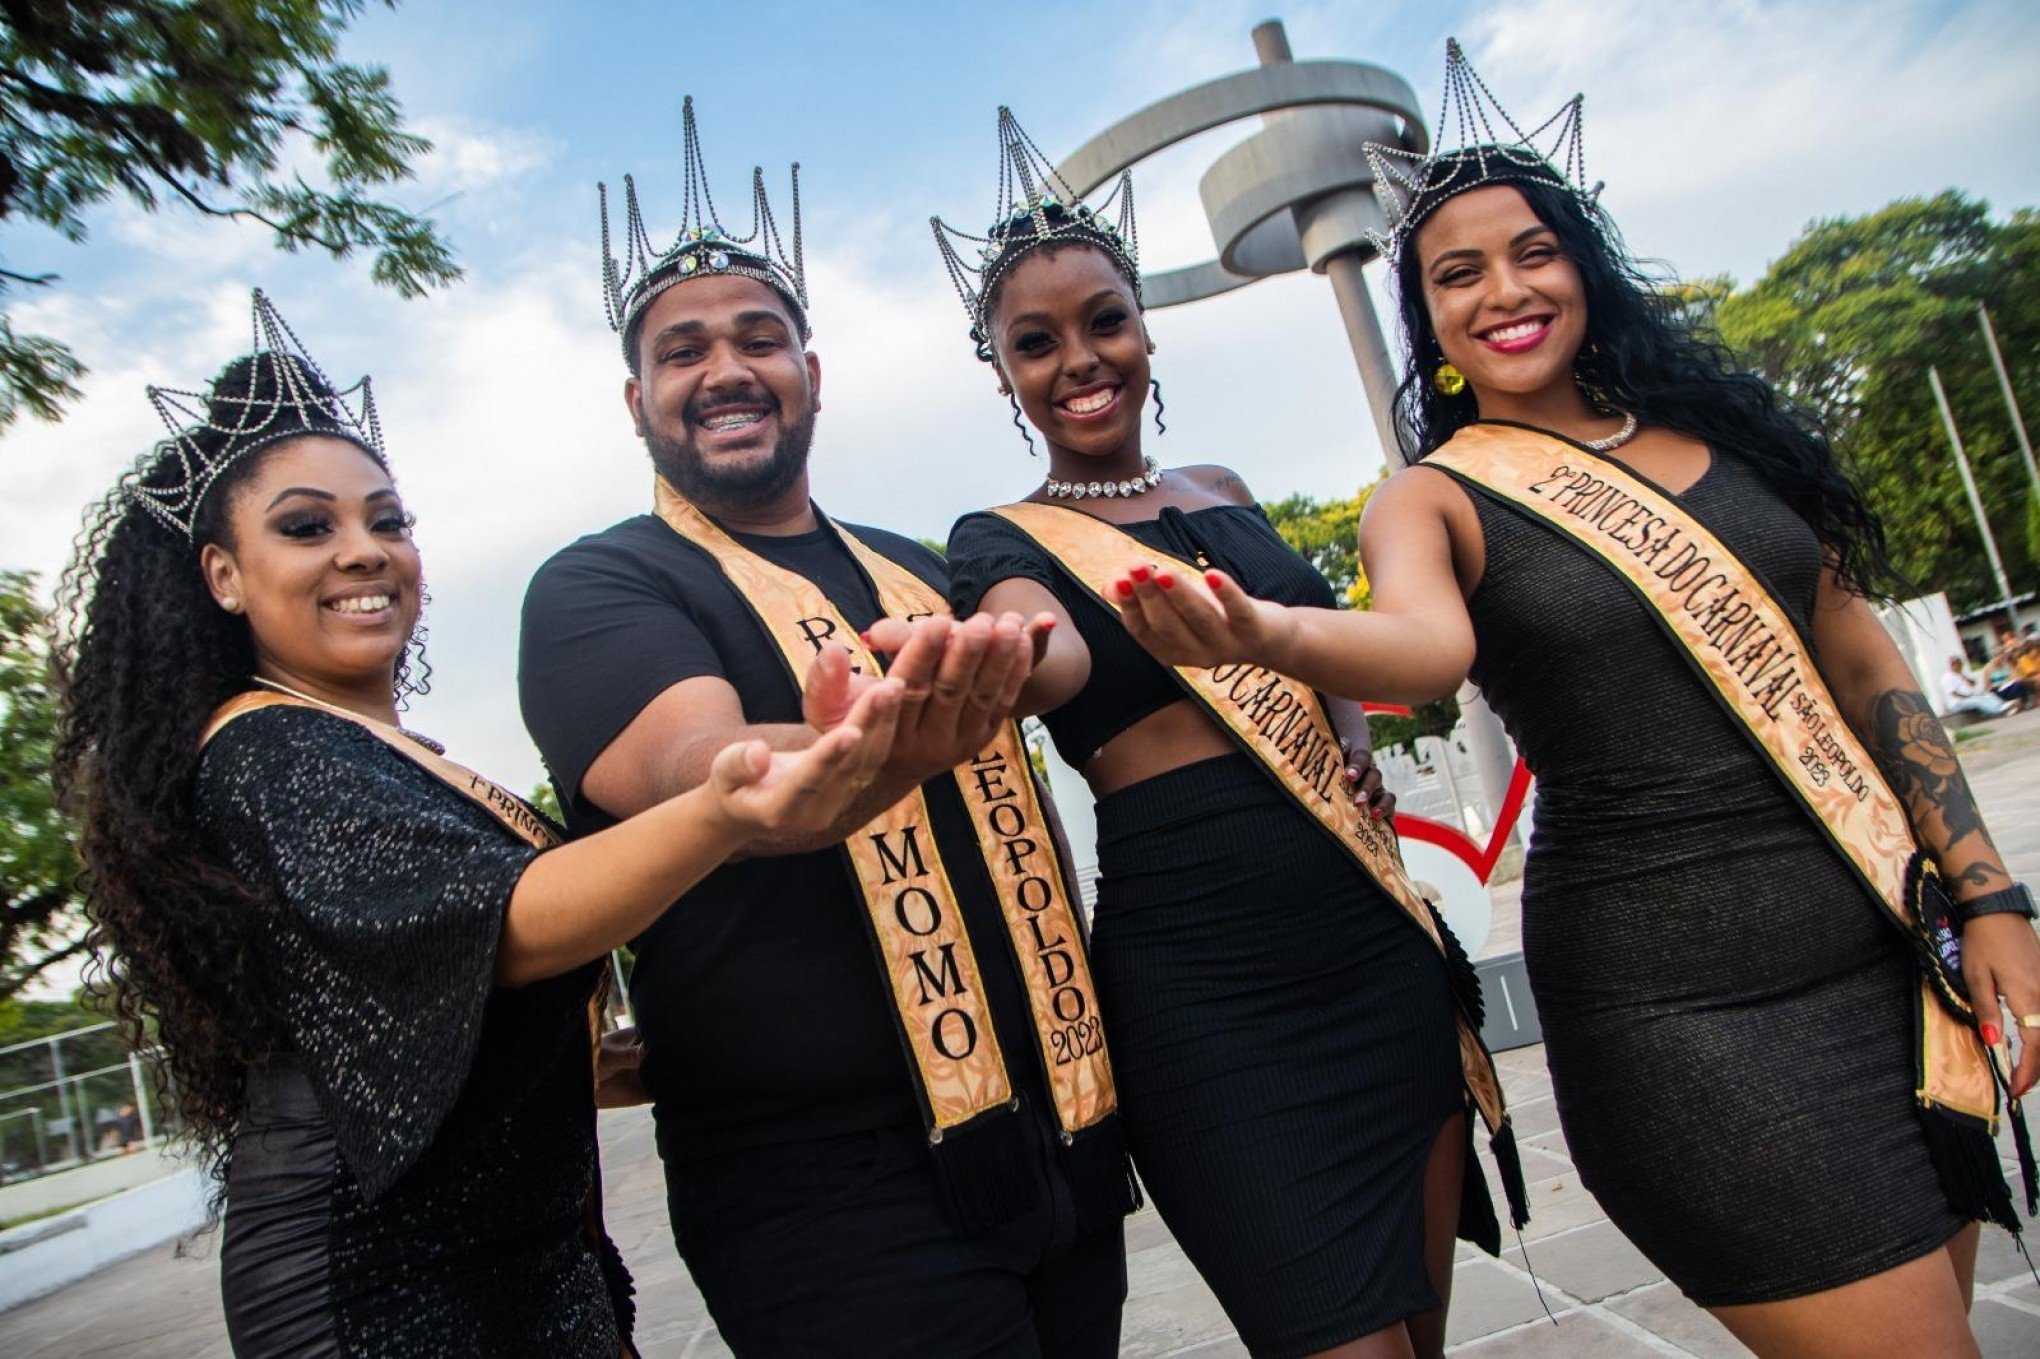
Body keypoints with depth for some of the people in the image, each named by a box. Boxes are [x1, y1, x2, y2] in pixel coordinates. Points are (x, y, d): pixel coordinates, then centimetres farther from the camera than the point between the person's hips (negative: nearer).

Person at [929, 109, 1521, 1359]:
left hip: (1381, 941, 6)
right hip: (1206, 996, -5)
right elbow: (1052, 657, -26)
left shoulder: (1227, 494, 12)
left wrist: (1352, 754, 2)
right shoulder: (1003, 542, -3)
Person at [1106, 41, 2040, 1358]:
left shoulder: (1719, 424, 7)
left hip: (1889, 941, 5)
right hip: (1676, 990, -5)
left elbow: (1862, 660, 11)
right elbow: (1422, 642, -28)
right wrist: (1272, 633, -50)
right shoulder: (1435, 498, -5)